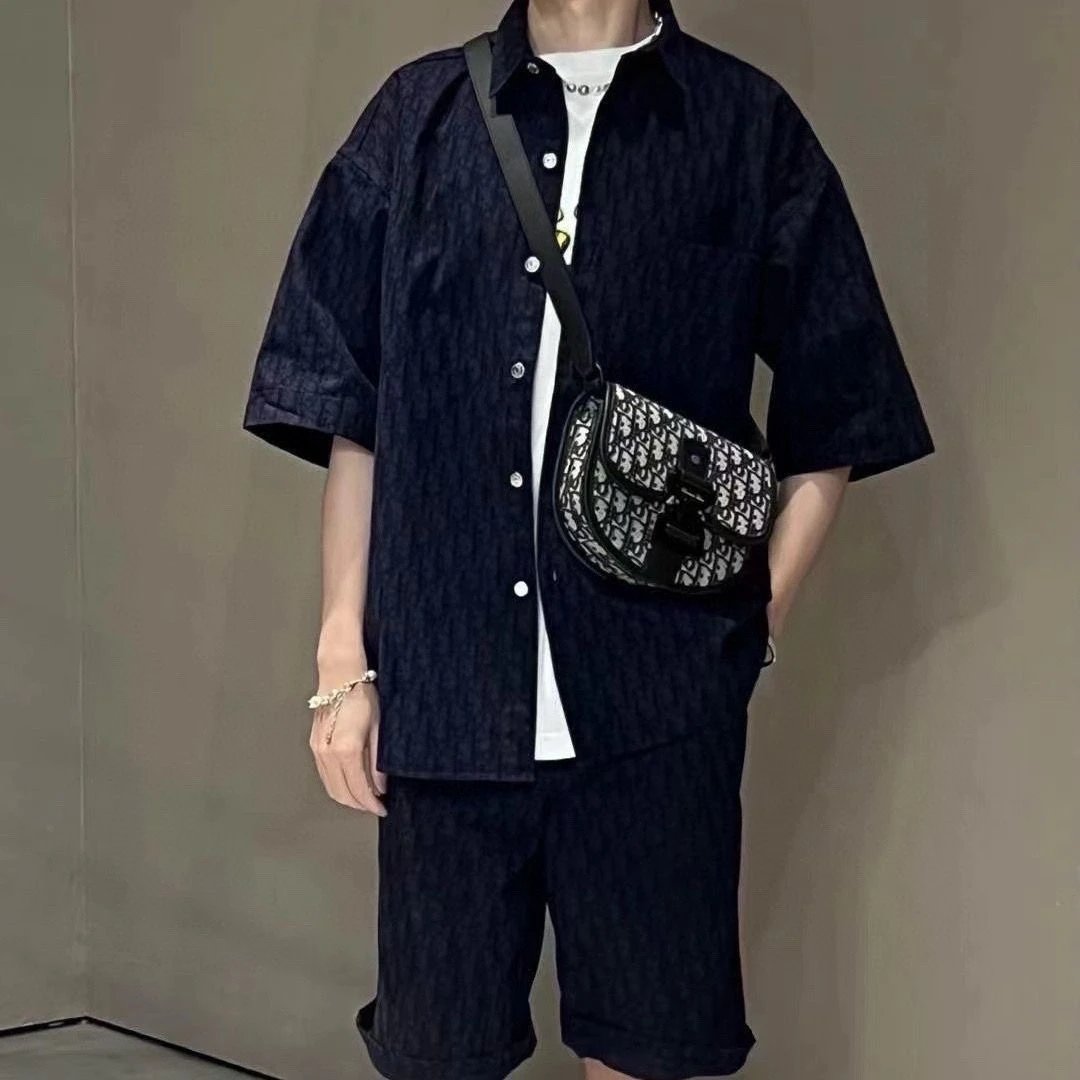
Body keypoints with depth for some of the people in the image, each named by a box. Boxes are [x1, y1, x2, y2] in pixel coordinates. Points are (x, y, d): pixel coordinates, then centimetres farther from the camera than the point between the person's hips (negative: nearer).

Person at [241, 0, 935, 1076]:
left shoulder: (747, 126, 3)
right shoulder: (418, 116, 6)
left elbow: (833, 418, 7)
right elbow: (351, 411, 7)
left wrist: (753, 622, -1)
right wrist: (343, 655, 3)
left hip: (658, 702, -1)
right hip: (442, 693, 1)